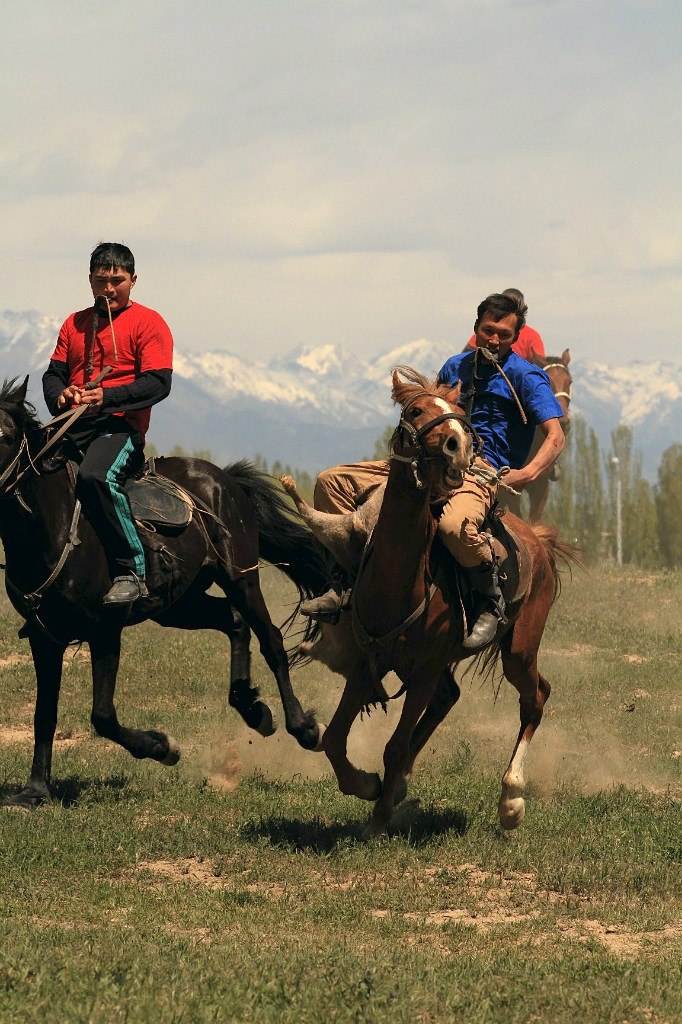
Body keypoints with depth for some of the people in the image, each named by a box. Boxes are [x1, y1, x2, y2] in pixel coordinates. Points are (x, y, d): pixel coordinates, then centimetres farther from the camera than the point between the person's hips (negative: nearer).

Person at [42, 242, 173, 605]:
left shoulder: (147, 323, 4)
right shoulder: (74, 324, 22)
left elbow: (158, 384, -7)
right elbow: (54, 373, 17)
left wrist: (107, 397, -21)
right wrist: (60, 395, -8)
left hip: (120, 425, -6)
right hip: (73, 425, 6)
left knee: (95, 476, -36)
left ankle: (131, 572, -31)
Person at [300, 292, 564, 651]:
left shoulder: (525, 376, 0)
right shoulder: (456, 367, 19)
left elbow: (555, 436, -10)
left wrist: (529, 472, -27)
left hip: (482, 472, -7)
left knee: (455, 524, -44)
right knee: (332, 481, -1)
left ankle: (491, 601, -17)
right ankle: (344, 585, -5)